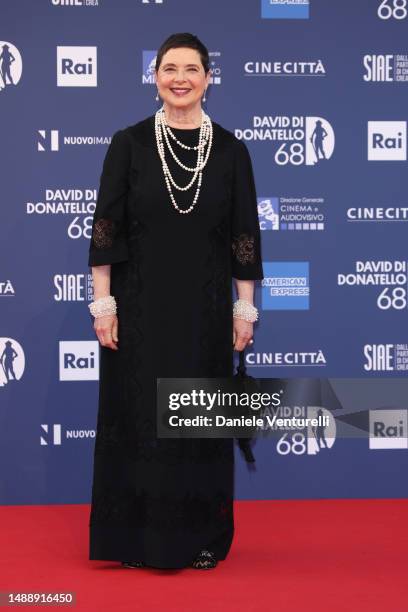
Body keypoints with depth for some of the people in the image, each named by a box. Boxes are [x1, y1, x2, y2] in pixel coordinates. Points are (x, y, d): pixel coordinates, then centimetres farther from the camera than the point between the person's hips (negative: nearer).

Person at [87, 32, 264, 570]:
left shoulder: (230, 150, 2)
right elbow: (106, 228, -2)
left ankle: (201, 537, 19)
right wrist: (103, 304, -7)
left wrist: (245, 308, 0)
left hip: (204, 308, 1)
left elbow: (244, 234, 3)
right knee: (137, 420, 3)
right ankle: (135, 537, 15)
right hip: (140, 304, -1)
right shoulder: (129, 144, -1)